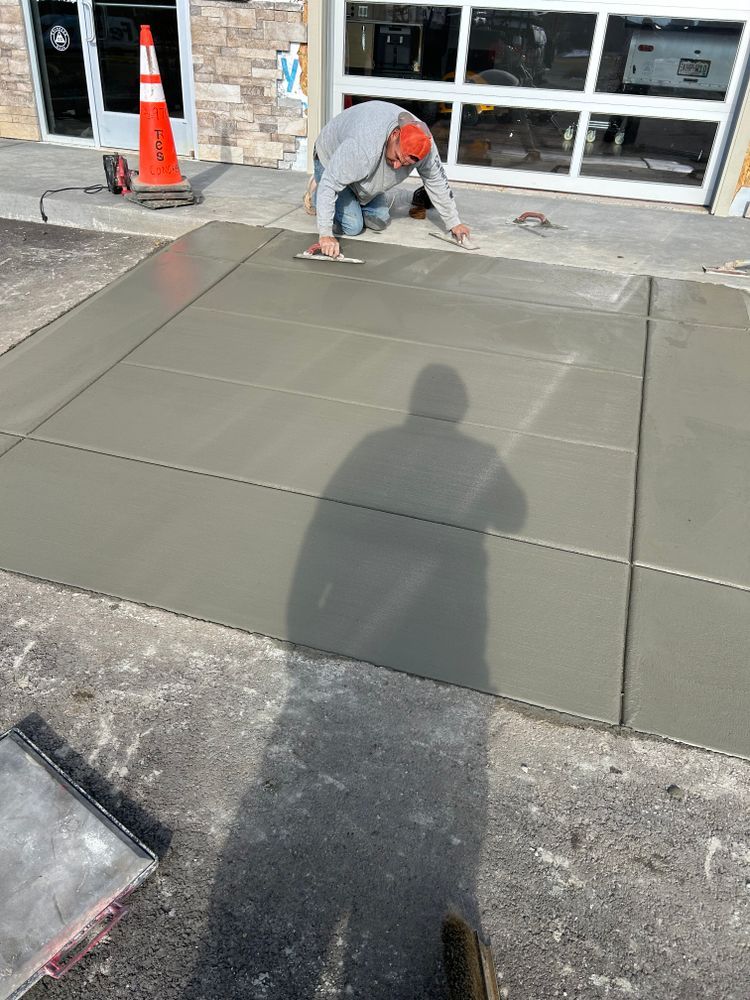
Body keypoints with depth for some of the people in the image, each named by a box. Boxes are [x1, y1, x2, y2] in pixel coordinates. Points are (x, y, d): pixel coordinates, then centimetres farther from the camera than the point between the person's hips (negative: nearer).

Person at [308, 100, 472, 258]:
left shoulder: (421, 141, -28)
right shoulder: (363, 145, -45)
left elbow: (436, 181, -13)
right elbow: (329, 184, -39)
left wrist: (454, 223, -10)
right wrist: (326, 235, -41)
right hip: (331, 161, -6)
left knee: (380, 222, 2)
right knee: (352, 227, -14)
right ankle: (316, 195, 13)